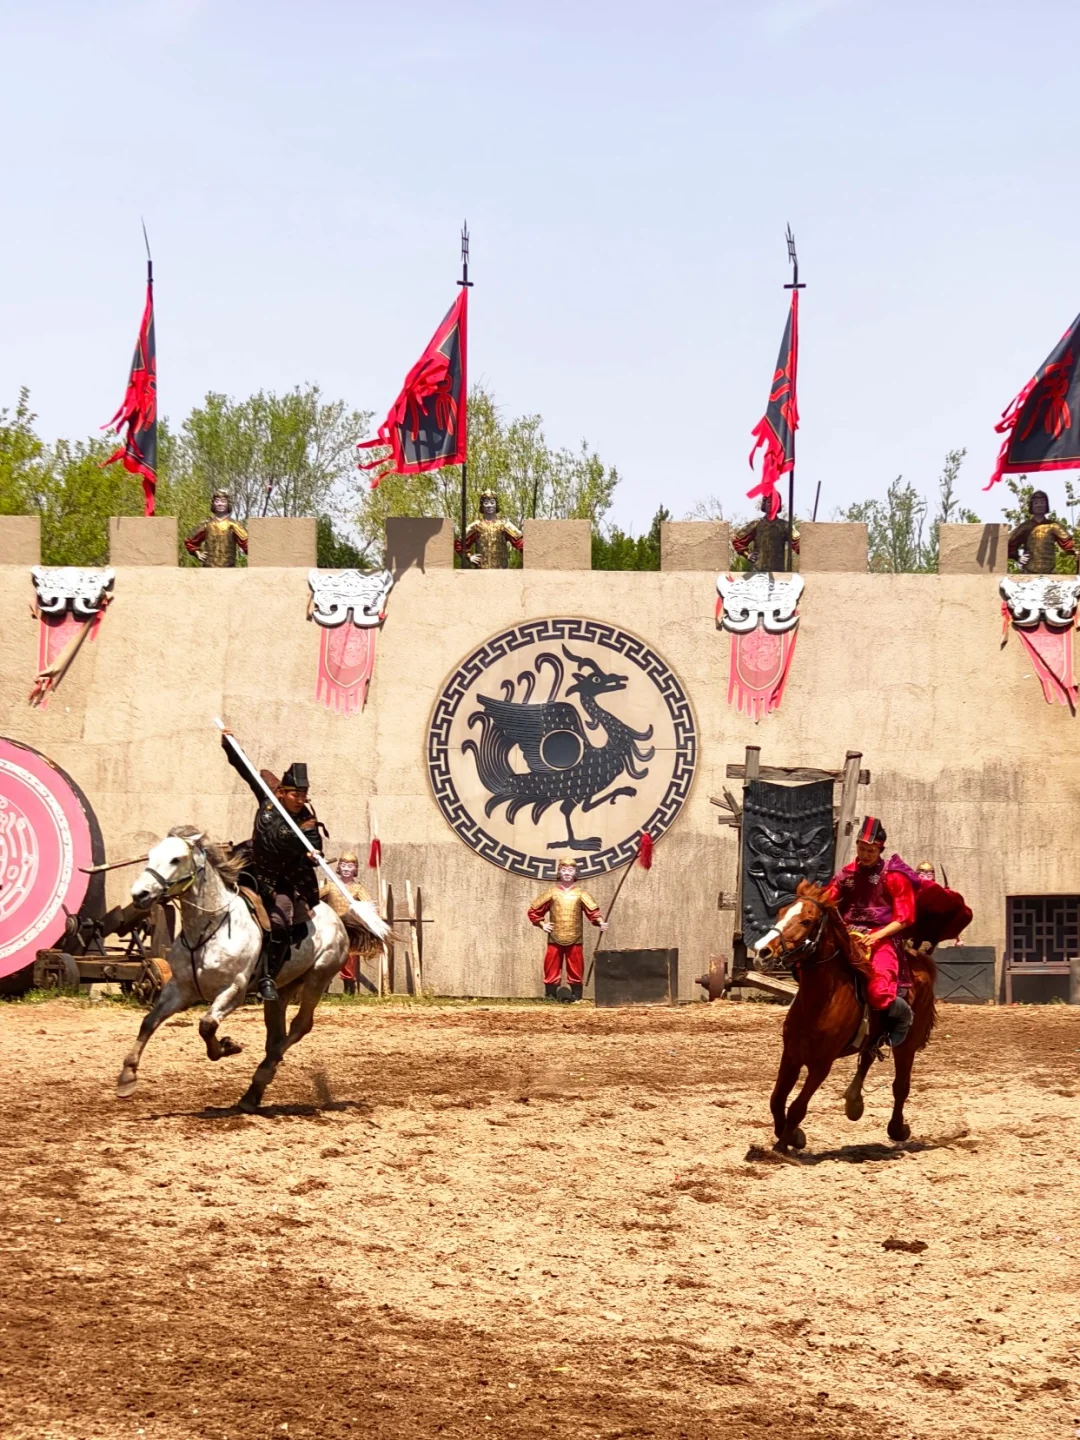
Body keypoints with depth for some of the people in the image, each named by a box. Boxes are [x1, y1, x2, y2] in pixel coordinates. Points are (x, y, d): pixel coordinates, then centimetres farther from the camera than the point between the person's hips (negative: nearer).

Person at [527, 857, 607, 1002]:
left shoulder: (581, 893, 3)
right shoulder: (552, 892, 5)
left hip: (574, 940, 0)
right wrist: (542, 924, -1)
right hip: (554, 939, 0)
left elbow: (593, 910, -9)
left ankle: (576, 997, 8)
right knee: (552, 969, 1)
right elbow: (533, 910, 12)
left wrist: (600, 922, -27)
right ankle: (550, 996, 7)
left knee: (576, 970, 3)